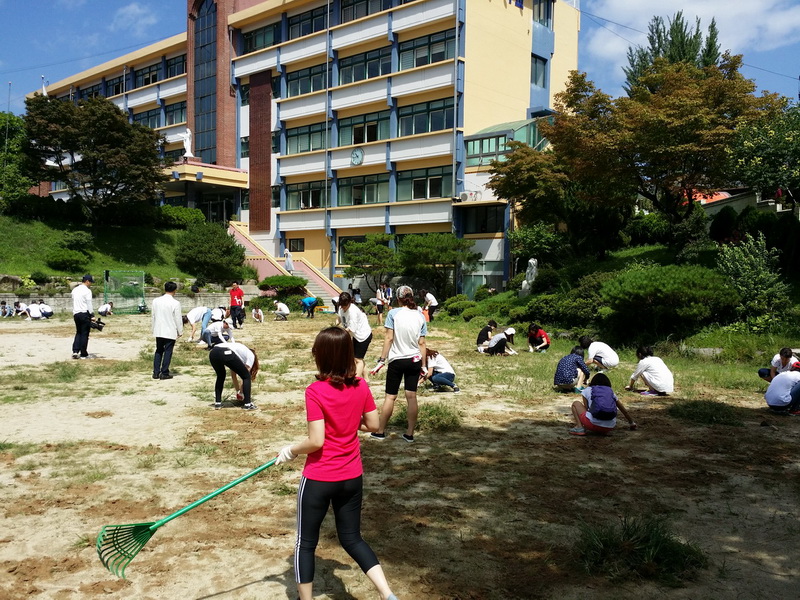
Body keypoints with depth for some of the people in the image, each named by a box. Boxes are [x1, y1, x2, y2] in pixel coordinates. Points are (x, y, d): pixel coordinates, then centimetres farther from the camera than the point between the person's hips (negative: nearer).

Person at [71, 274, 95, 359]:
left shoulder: (75, 290, 12)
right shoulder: (87, 291, -11)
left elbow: (73, 302, 16)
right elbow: (89, 304, -14)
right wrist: (92, 315, -11)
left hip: (75, 313, 7)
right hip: (84, 313, -7)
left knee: (78, 332, 16)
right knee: (85, 334, 1)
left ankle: (75, 351, 3)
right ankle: (83, 354, 5)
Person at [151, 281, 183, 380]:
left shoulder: (156, 301, 1)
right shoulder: (175, 303, -14)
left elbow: (153, 316, 9)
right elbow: (178, 319, -9)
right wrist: (180, 332, 3)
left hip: (158, 331, 5)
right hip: (170, 332, -5)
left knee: (158, 351, 16)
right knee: (168, 352, 4)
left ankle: (156, 372, 15)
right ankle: (164, 373, 7)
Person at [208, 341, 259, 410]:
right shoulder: (251, 355, 26)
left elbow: (233, 376, 43)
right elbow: (246, 374, 18)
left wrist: (238, 391, 47)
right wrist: (240, 392, 28)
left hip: (213, 353, 7)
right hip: (227, 354, -7)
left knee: (220, 376, 34)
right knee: (246, 376, 13)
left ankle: (217, 403, 28)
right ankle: (248, 404, 10)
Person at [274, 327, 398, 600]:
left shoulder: (315, 391, -20)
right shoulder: (361, 386, -6)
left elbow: (316, 441, -21)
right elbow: (373, 425, 4)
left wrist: (291, 450, -4)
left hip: (319, 479, -5)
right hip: (352, 477, 5)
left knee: (306, 544, 15)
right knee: (352, 539, 20)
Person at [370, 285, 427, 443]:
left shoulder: (393, 313, -9)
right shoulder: (420, 316, 1)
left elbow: (389, 338, -12)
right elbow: (422, 343, 1)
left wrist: (382, 360, -7)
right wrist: (424, 365, 8)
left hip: (396, 360, -3)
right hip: (414, 360, 3)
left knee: (390, 396, 6)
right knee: (411, 396, 7)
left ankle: (380, 432, 16)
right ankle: (410, 433, 11)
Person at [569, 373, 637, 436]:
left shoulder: (588, 390, 16)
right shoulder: (611, 392, 25)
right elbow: (624, 411, 32)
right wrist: (632, 424, 48)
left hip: (594, 424, -3)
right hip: (610, 427, 3)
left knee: (576, 403, 22)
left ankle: (579, 427, 2)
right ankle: (603, 431, 10)